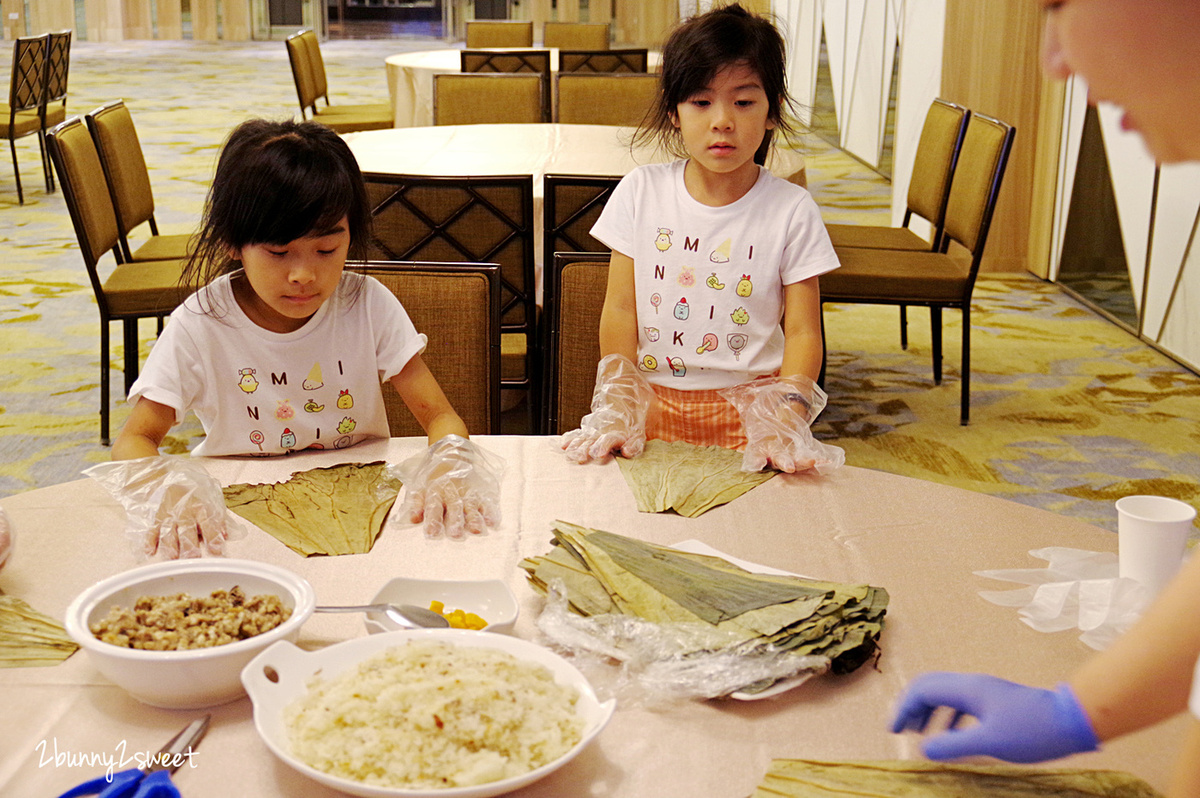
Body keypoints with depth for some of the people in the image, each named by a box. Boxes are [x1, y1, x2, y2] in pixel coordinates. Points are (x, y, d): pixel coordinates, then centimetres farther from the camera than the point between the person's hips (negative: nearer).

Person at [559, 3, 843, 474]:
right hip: (651, 400, 1)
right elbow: (620, 308, 2)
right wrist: (617, 409, -8)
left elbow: (803, 332, -2)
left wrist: (784, 424, -16)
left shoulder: (791, 211, -2)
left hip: (746, 408, -1)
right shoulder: (641, 192, 2)